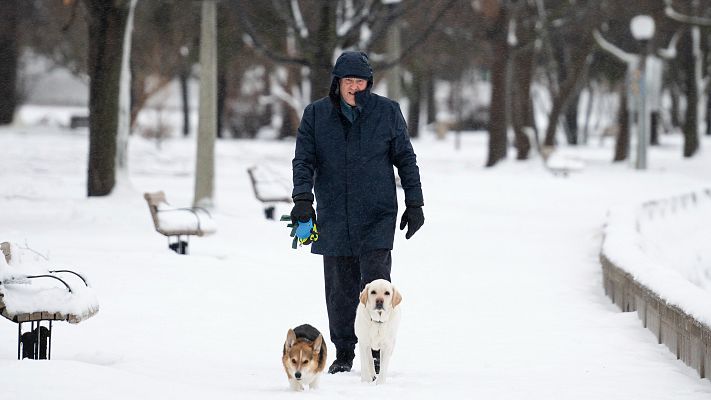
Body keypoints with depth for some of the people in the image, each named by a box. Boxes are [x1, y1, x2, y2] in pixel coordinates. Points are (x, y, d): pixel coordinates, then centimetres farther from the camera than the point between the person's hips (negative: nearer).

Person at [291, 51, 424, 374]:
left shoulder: (387, 111, 2)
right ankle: (344, 353, 18)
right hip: (334, 219, 2)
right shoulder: (316, 114, 4)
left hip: (377, 217, -2)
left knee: (375, 284, -10)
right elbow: (303, 160, 1)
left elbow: (406, 159, 7)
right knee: (340, 289, 6)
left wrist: (414, 203, 4)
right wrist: (302, 198, -14)